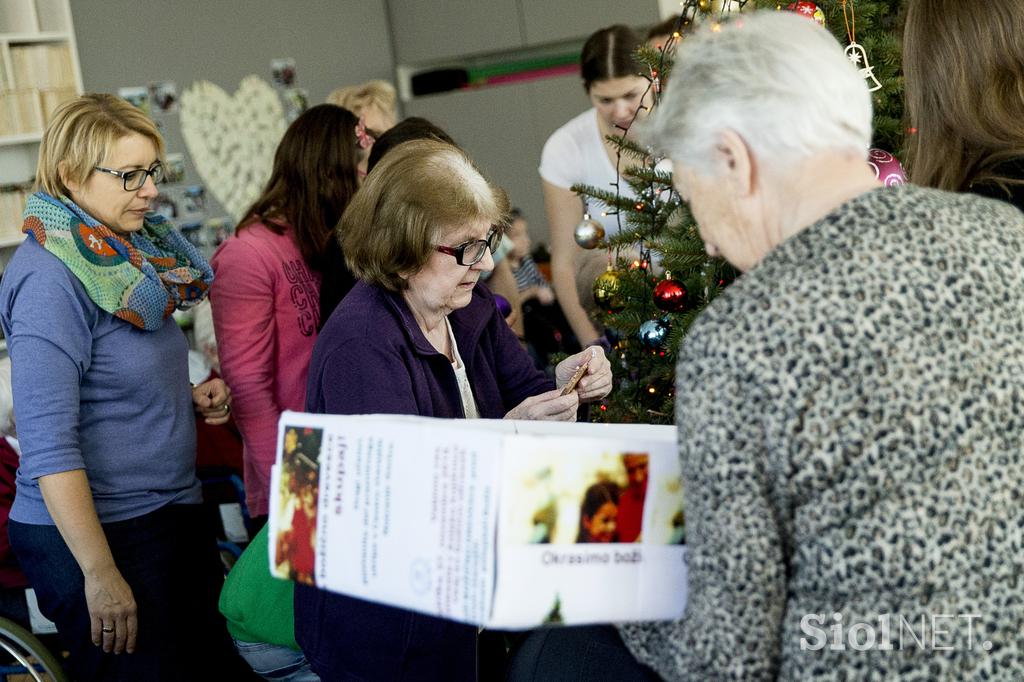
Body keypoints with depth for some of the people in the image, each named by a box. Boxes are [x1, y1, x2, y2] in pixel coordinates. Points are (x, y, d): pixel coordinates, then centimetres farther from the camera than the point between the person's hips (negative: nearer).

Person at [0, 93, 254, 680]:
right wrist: (101, 575, -23)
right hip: (93, 530, -8)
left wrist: (192, 396, 2)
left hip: (174, 514, 8)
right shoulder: (50, 278, -17)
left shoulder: (131, 253, 8)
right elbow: (48, 444, -22)